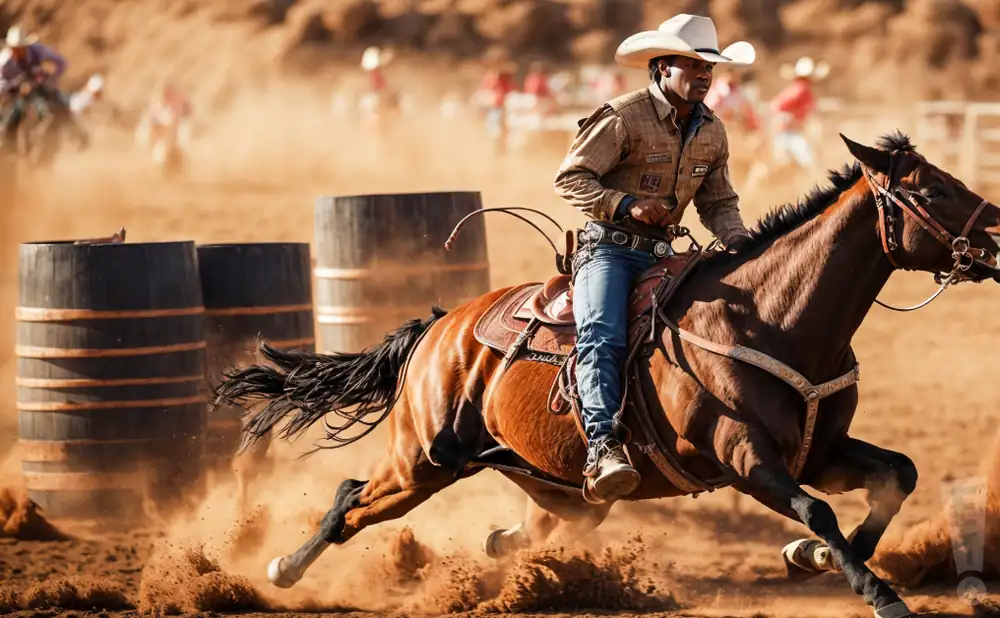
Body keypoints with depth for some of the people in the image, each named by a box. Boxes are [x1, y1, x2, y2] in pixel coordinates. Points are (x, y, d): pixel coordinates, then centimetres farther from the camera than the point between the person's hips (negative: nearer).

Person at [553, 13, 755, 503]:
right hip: (608, 247, -7)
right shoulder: (623, 118, -11)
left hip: (660, 254, 7)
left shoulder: (712, 132, 10)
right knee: (602, 337, -30)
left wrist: (738, 241, -3)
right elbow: (569, 178, -10)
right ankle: (603, 446, -42)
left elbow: (718, 202, 18)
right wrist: (627, 205, -23)